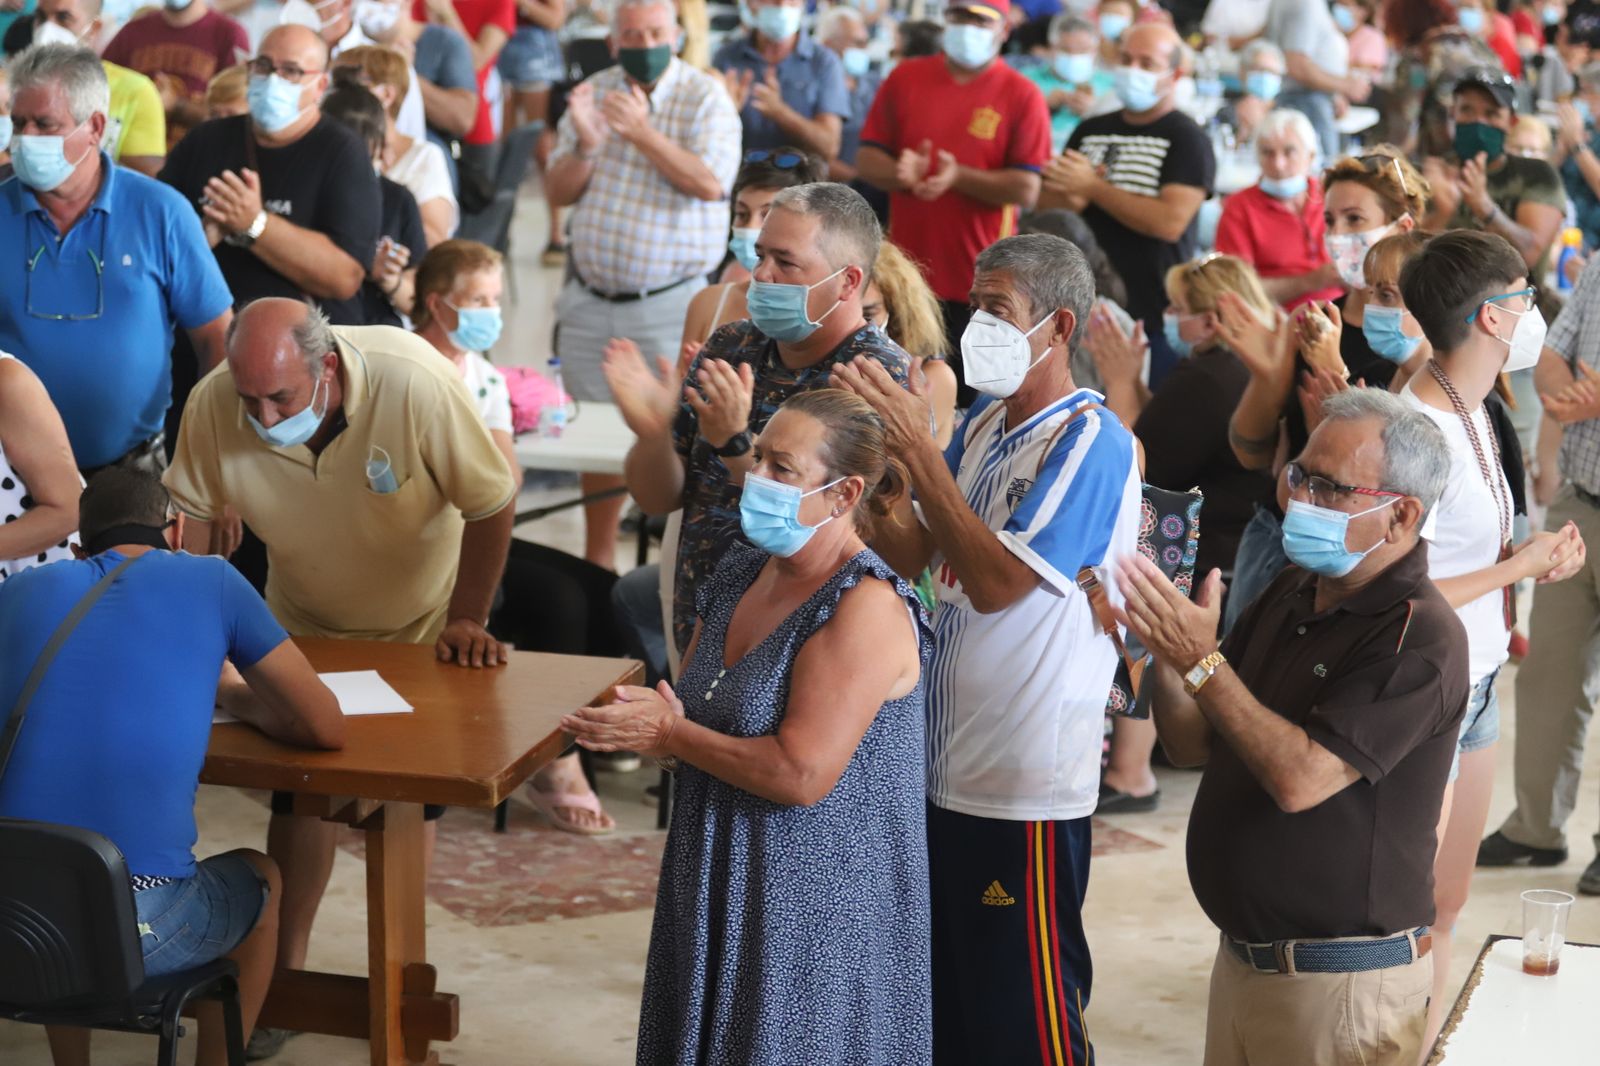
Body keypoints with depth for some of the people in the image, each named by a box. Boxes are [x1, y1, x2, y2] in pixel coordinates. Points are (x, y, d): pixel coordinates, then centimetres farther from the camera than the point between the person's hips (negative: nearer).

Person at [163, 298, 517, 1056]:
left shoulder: (414, 384, -38)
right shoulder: (213, 405, -29)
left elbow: (492, 503, -26)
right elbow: (191, 513, -13)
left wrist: (467, 621, -19)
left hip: (422, 624, -2)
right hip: (306, 624, 2)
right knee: (298, 791, 2)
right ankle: (284, 975, 15)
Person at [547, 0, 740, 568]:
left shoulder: (704, 96, -6)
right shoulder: (593, 93, 7)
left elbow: (712, 184, -18)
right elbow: (559, 191, 5)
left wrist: (642, 132, -24)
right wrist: (586, 145, -15)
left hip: (669, 305, -4)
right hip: (591, 302, 5)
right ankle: (597, 561, 22)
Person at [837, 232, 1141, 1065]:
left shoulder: (1089, 440, -16)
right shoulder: (985, 422, 9)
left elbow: (997, 581, -25)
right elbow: (910, 552, 8)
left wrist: (917, 448, -24)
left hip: (1026, 788, -8)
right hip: (945, 767, 8)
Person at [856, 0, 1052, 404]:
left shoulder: (1023, 96, -4)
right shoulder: (905, 77, 7)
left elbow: (1026, 190, -9)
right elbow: (867, 158, 6)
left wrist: (959, 177, -21)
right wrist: (899, 173, -15)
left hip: (979, 283, -3)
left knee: (970, 405, 2)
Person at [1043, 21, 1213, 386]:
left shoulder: (1187, 139, -4)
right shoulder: (1091, 131, 14)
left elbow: (1170, 222, -16)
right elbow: (1047, 202, 16)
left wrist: (1093, 187, -12)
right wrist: (1071, 197, -8)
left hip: (1152, 319, -5)